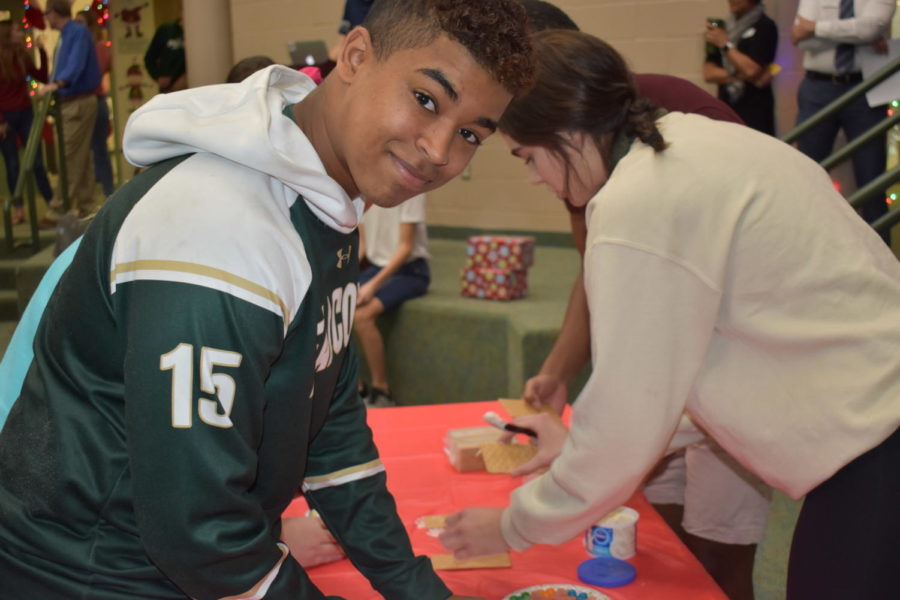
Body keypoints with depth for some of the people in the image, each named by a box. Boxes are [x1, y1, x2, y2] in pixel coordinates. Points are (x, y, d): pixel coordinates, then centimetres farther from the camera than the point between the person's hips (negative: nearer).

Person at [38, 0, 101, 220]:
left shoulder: (79, 32, -13)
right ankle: (84, 206, 16)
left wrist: (56, 83, -40)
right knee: (80, 158, 11)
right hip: (68, 102, 10)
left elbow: (76, 64, -28)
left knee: (70, 158, -9)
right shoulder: (65, 35, 16)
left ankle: (61, 209, -6)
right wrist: (51, 87, 16)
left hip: (79, 102, -10)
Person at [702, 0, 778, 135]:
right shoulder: (723, 27, 13)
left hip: (755, 112, -5)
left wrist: (725, 44, -6)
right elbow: (709, 73, 4)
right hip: (725, 110, 5)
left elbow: (751, 70, -16)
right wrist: (740, 76, -11)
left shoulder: (765, 26, -3)